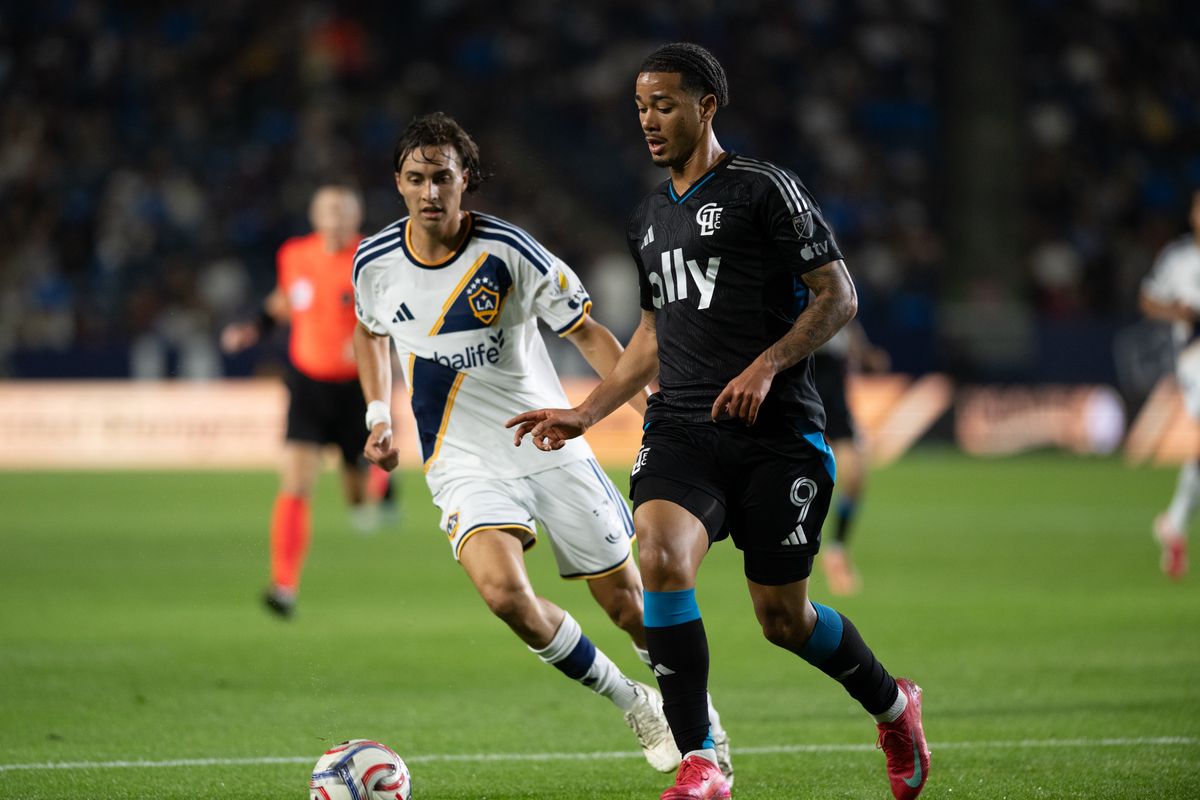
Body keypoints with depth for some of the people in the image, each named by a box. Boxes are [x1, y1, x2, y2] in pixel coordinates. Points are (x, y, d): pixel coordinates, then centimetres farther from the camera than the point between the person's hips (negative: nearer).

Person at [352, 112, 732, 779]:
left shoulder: (507, 250, -12)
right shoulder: (376, 262, -3)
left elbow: (587, 332, -4)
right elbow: (371, 330, 20)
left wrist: (650, 406, -13)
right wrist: (379, 414, 8)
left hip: (550, 446, -1)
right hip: (465, 463, 1)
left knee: (628, 600, 2)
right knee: (503, 591, -25)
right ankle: (634, 705, -5)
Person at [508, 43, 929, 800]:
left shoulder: (764, 190, -3)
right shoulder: (649, 218, 18)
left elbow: (837, 296, -5)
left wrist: (766, 366, -18)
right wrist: (584, 414, 19)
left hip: (778, 434, -5)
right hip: (682, 429, 5)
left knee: (782, 616, 2)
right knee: (661, 555, -24)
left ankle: (893, 704, 34)